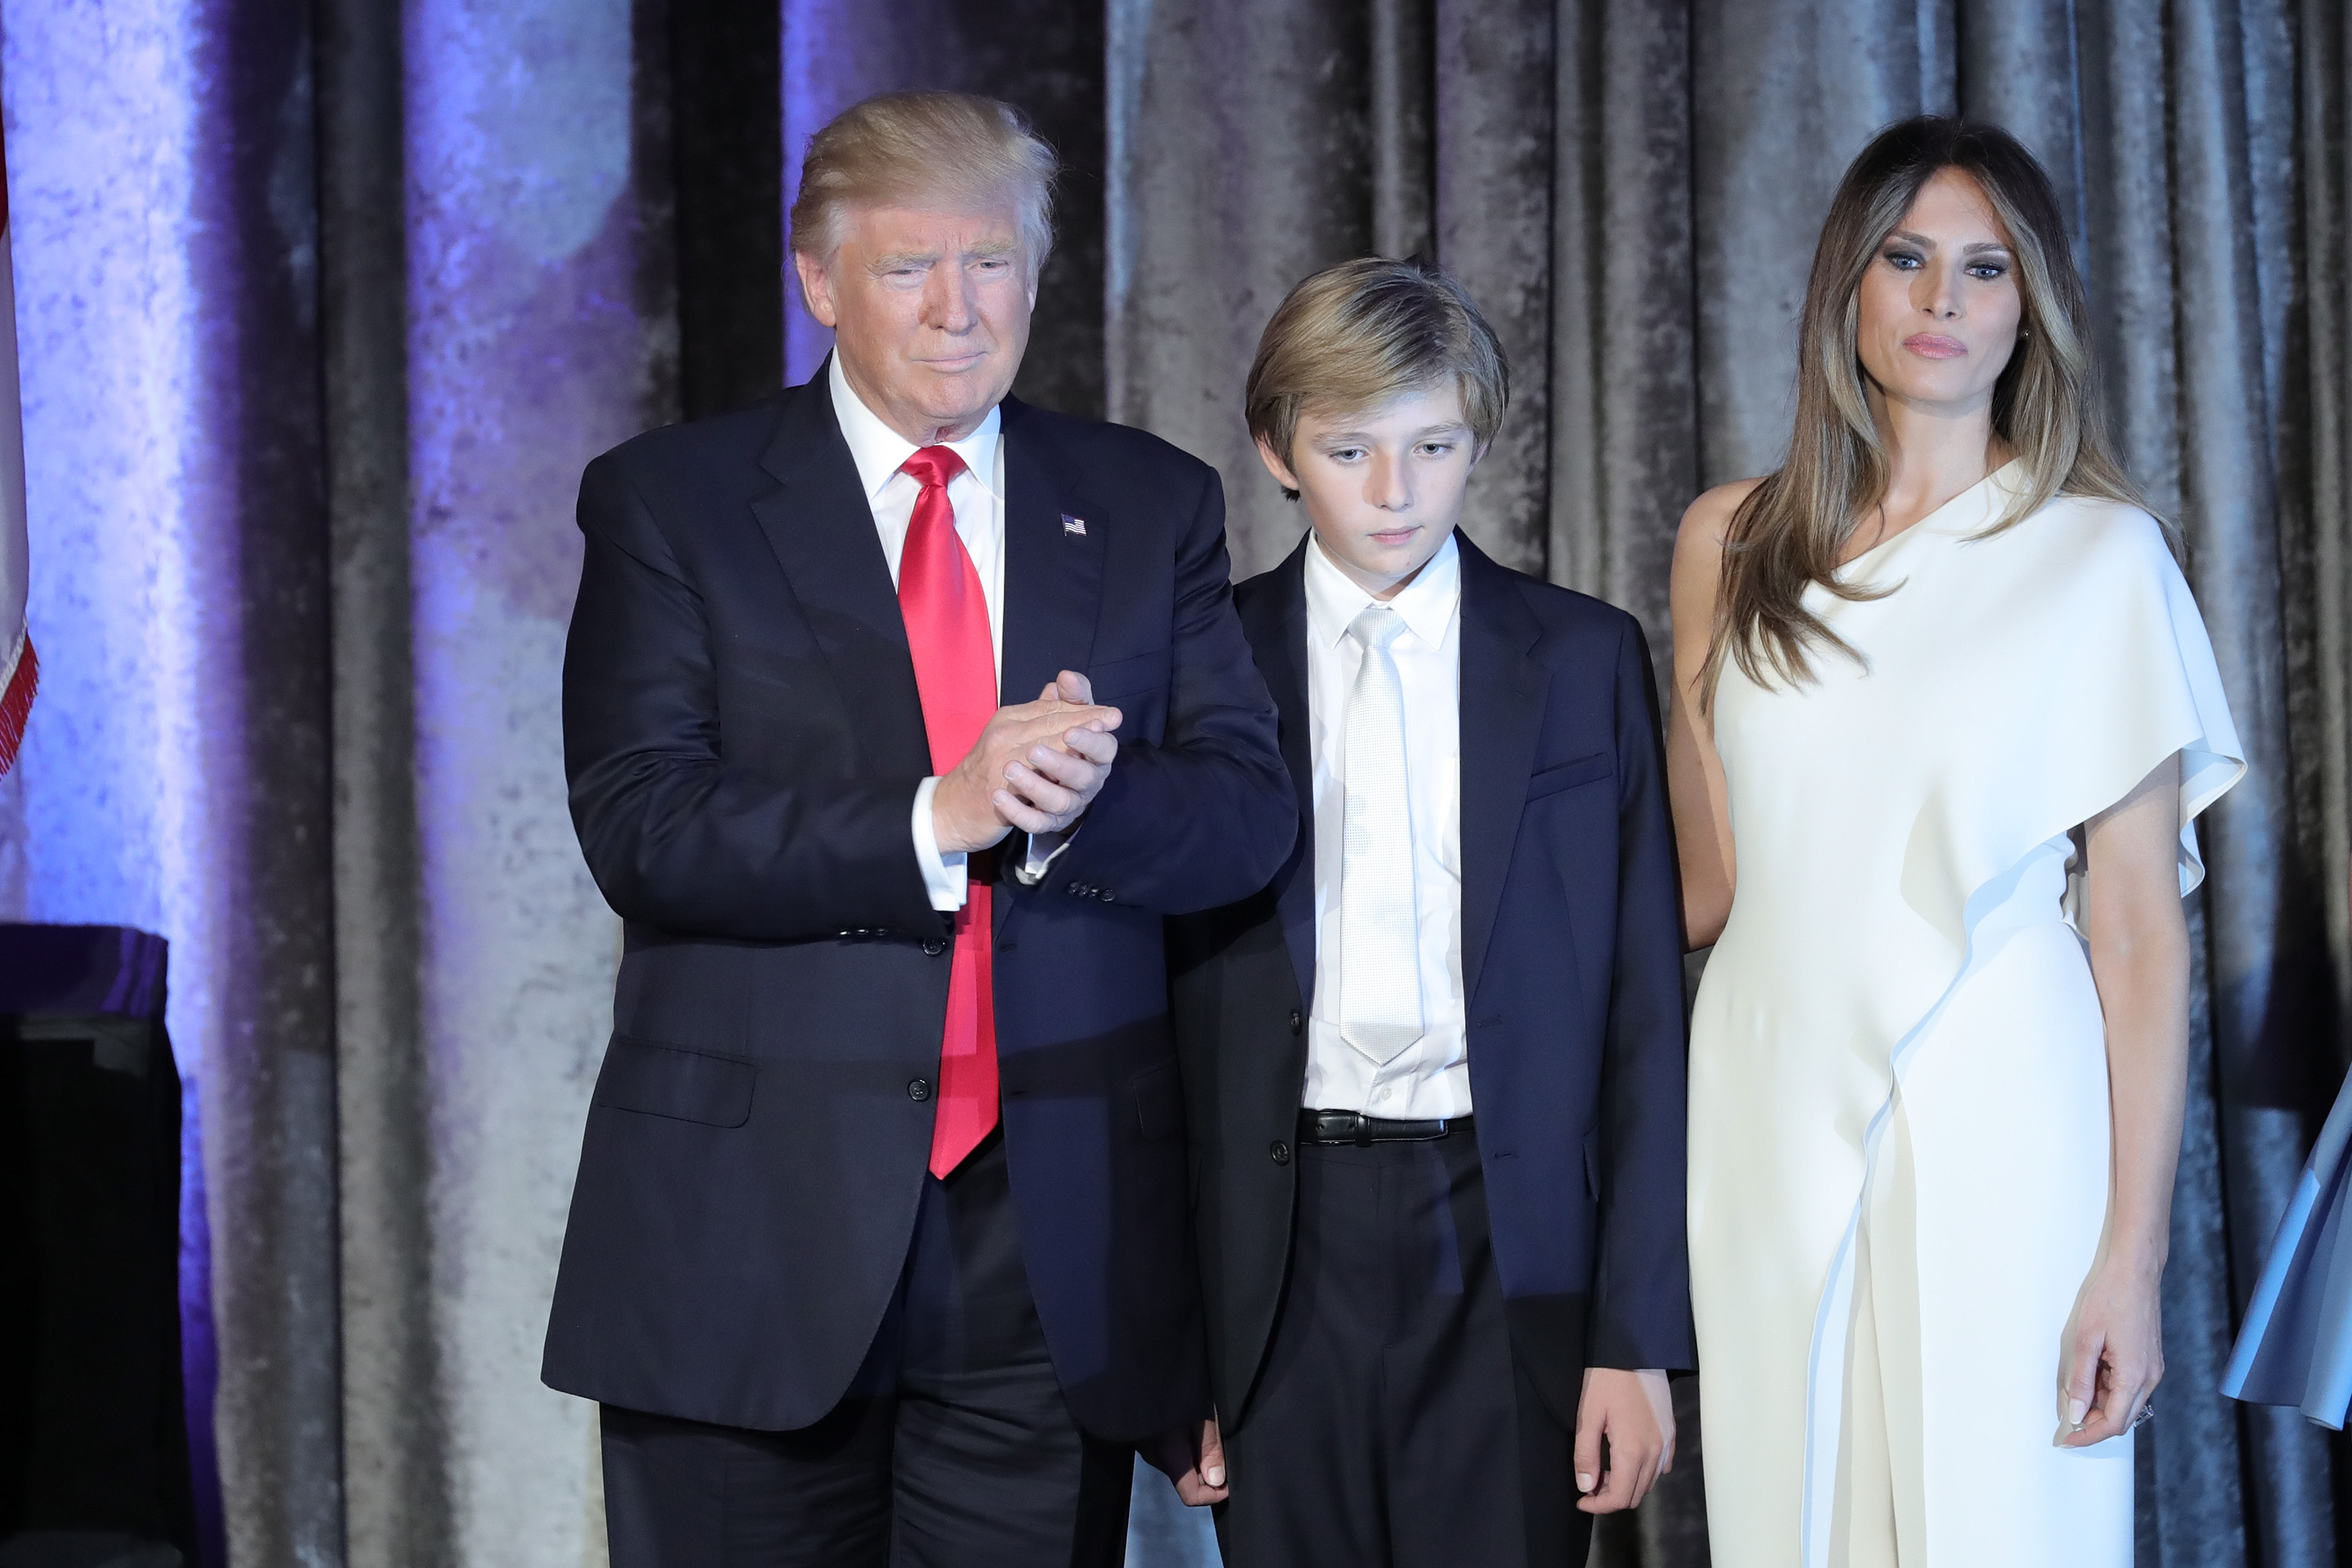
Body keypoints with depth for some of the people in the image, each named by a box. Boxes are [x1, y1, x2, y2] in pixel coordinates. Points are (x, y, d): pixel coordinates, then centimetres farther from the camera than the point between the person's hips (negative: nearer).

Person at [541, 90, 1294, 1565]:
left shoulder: (1153, 506, 9)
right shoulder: (666, 503, 1)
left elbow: (1249, 812, 2)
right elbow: (642, 830, -10)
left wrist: (1077, 808, -19)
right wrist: (936, 822, -22)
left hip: (1060, 1258, 2)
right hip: (755, 1236, -2)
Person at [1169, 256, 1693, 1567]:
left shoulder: (1585, 659, 5)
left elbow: (1643, 1006, 4)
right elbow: (1175, 1004, 5)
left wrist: (1640, 1334, -2)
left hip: (1514, 1258, 0)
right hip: (1280, 1255, 0)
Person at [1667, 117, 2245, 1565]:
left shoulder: (2098, 550, -2)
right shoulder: (1734, 541, 8)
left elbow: (2143, 931, -6)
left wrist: (2134, 1257, -11)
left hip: (1990, 1126, -3)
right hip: (1773, 1107, 3)